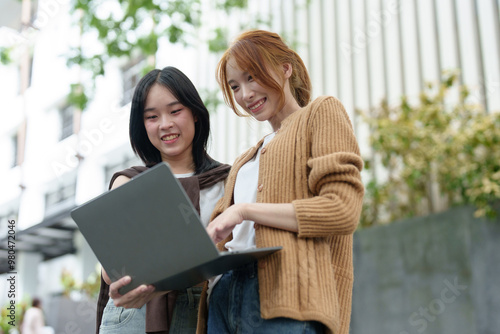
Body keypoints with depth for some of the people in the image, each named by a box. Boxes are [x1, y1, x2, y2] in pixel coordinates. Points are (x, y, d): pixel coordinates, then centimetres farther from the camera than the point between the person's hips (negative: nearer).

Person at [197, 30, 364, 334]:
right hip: (224, 297, 6)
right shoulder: (246, 160, 29)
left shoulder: (322, 113, 10)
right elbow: (222, 239, 18)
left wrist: (245, 210, -7)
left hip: (285, 298, -6)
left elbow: (343, 211, -6)